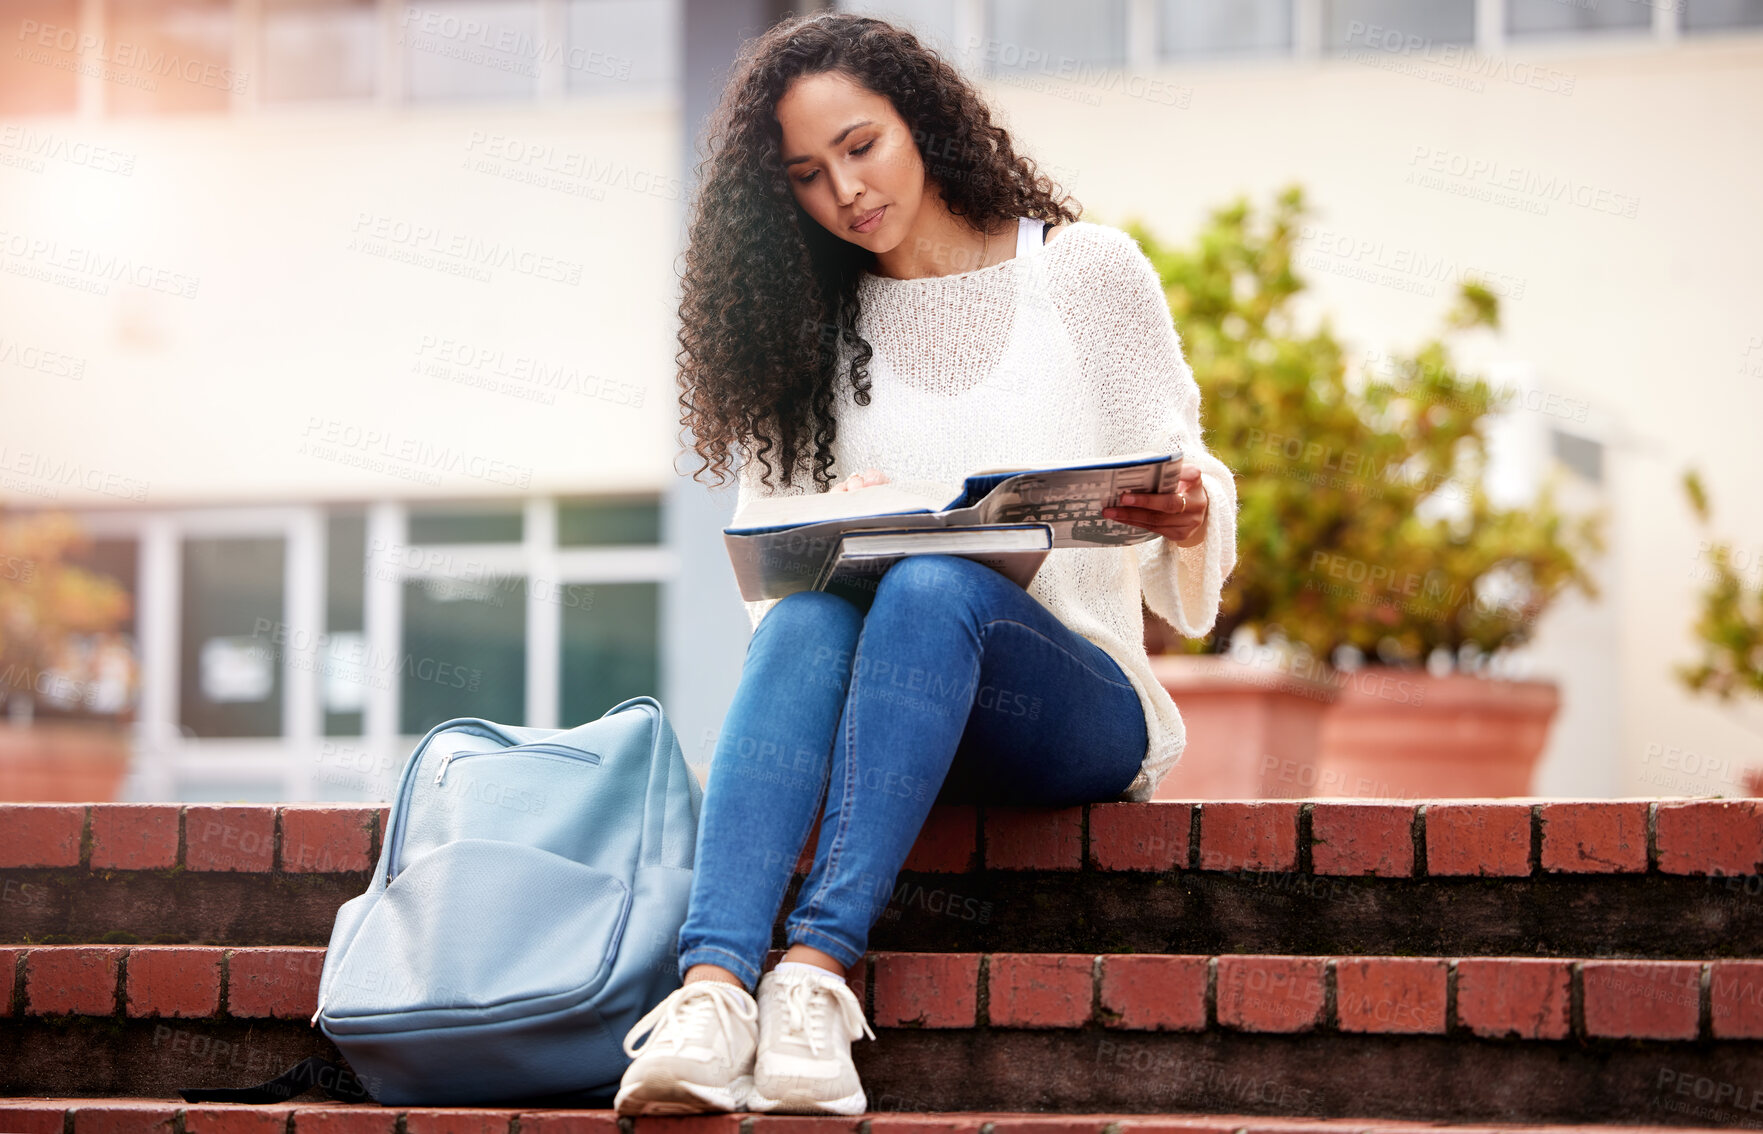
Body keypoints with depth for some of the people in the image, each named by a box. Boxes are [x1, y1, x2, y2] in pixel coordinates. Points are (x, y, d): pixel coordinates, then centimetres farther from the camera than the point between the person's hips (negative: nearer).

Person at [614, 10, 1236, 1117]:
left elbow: (1173, 487, 6)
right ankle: (713, 988, -52)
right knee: (809, 615, -33)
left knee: (929, 587, -35)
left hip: (1076, 701, -2)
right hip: (898, 712, 2)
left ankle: (820, 969, -47)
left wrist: (1192, 515, -17)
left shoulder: (1084, 268, 9)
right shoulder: (813, 330, 15)